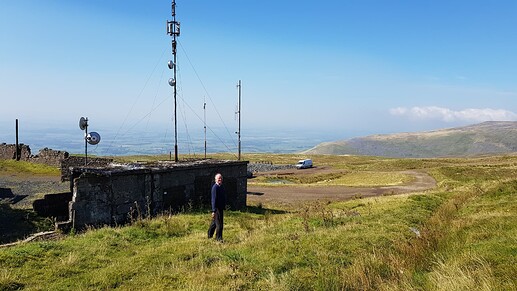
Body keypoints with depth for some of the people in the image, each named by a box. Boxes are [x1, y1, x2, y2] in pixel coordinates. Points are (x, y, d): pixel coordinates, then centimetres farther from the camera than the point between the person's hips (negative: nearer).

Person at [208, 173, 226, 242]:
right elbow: (213, 199, -20)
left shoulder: (221, 187, 11)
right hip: (217, 208, -9)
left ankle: (209, 236, 32)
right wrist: (214, 210, -23)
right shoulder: (215, 187, -17)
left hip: (221, 207, 9)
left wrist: (224, 206, 20)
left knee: (214, 222, 19)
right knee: (219, 224, -3)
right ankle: (218, 238, 8)